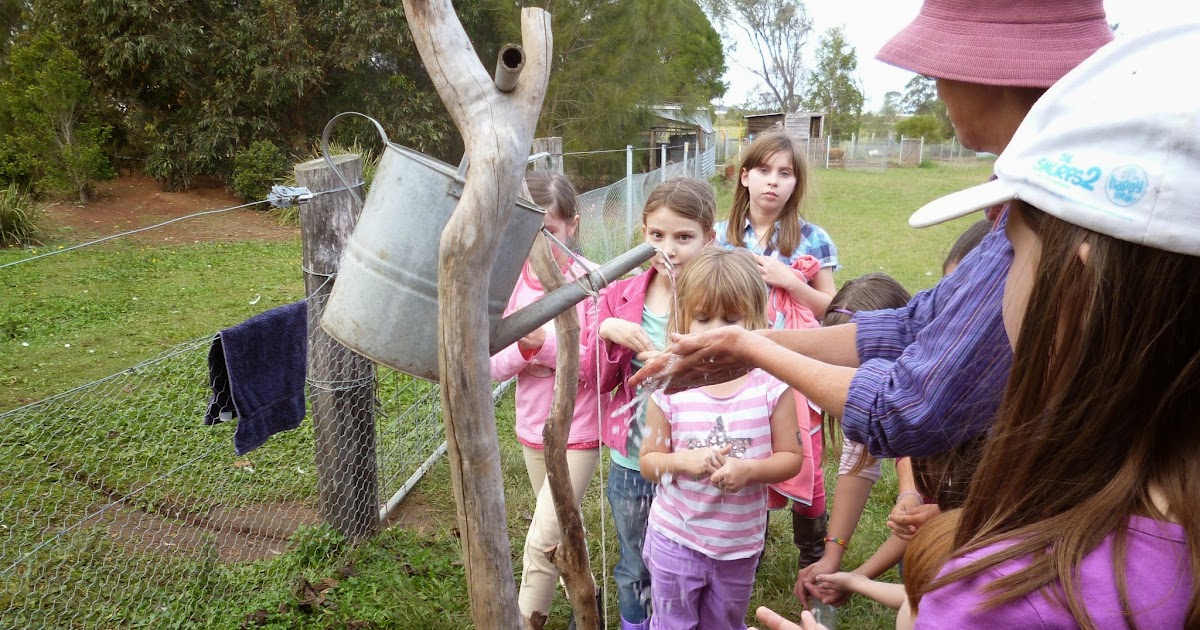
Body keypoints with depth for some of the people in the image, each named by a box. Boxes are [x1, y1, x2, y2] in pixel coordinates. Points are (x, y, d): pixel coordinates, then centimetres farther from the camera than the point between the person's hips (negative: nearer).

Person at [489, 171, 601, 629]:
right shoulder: (513, 281, -6)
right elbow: (493, 367, -7)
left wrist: (547, 343, -29)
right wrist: (521, 348, -26)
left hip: (578, 431, -5)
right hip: (532, 428, 5)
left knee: (542, 540, -6)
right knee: (562, 528, 23)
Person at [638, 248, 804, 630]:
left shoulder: (771, 384, -13)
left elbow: (791, 457, -7)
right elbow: (648, 462, -5)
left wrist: (749, 470, -25)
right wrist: (684, 460, -25)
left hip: (740, 544, 1)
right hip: (675, 537, -1)